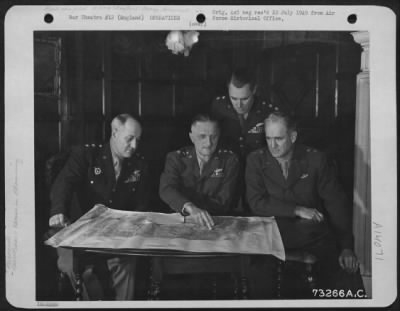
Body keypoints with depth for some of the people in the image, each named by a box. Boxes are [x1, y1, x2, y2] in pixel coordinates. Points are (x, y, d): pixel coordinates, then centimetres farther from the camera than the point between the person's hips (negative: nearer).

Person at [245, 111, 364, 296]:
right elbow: (257, 203, -7)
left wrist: (346, 247, -7)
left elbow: (336, 204, 1)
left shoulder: (315, 160, 1)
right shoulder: (256, 160, 2)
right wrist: (298, 210, -13)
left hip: (315, 235, 0)